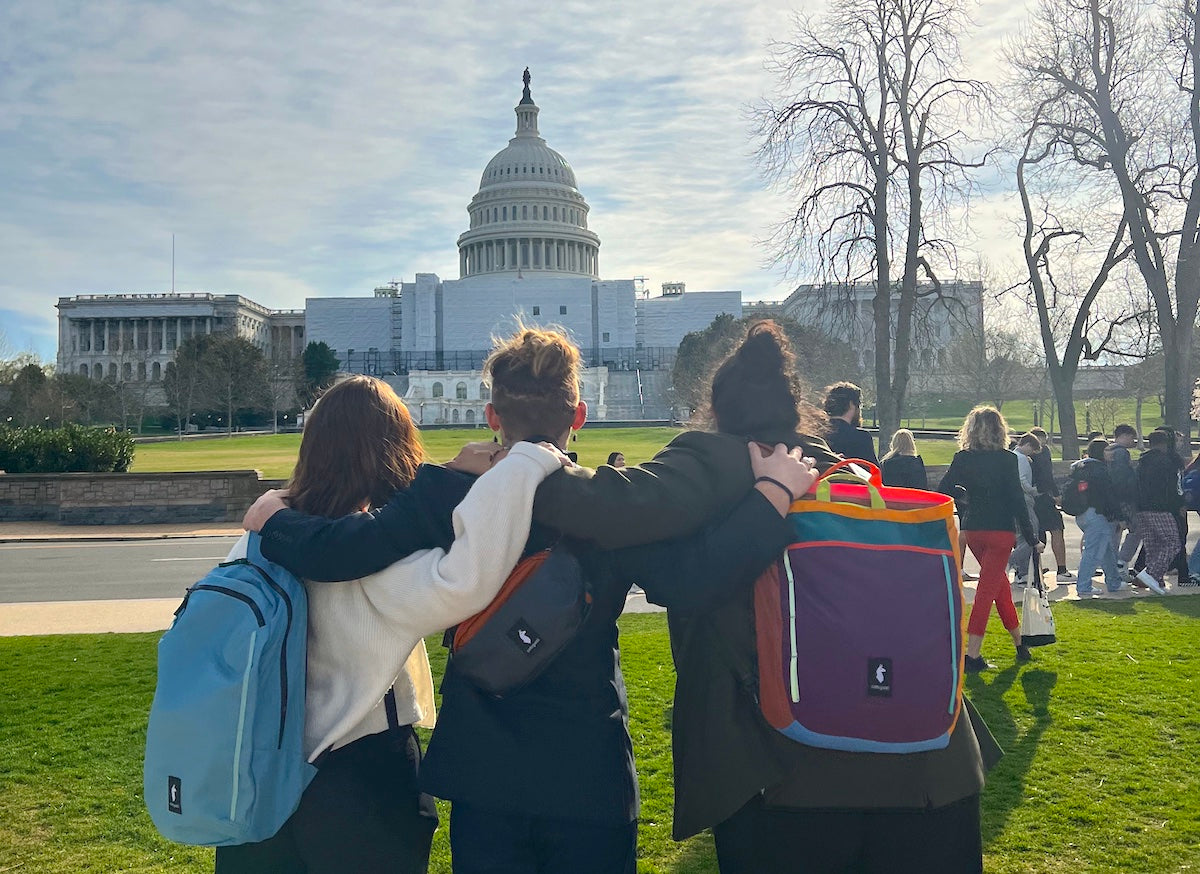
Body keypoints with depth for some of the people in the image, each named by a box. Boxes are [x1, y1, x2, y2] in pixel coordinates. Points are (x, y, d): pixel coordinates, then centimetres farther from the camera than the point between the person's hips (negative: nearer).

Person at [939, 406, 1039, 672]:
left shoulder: (962, 458, 0)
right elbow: (1016, 501, -10)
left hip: (973, 530, 4)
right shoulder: (1006, 460, -10)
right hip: (1000, 531, -4)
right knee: (987, 590, -4)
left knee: (999, 581, 21)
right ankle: (972, 655, -6)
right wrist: (1031, 539, -4)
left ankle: (1019, 643, 32)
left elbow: (943, 491, -3)